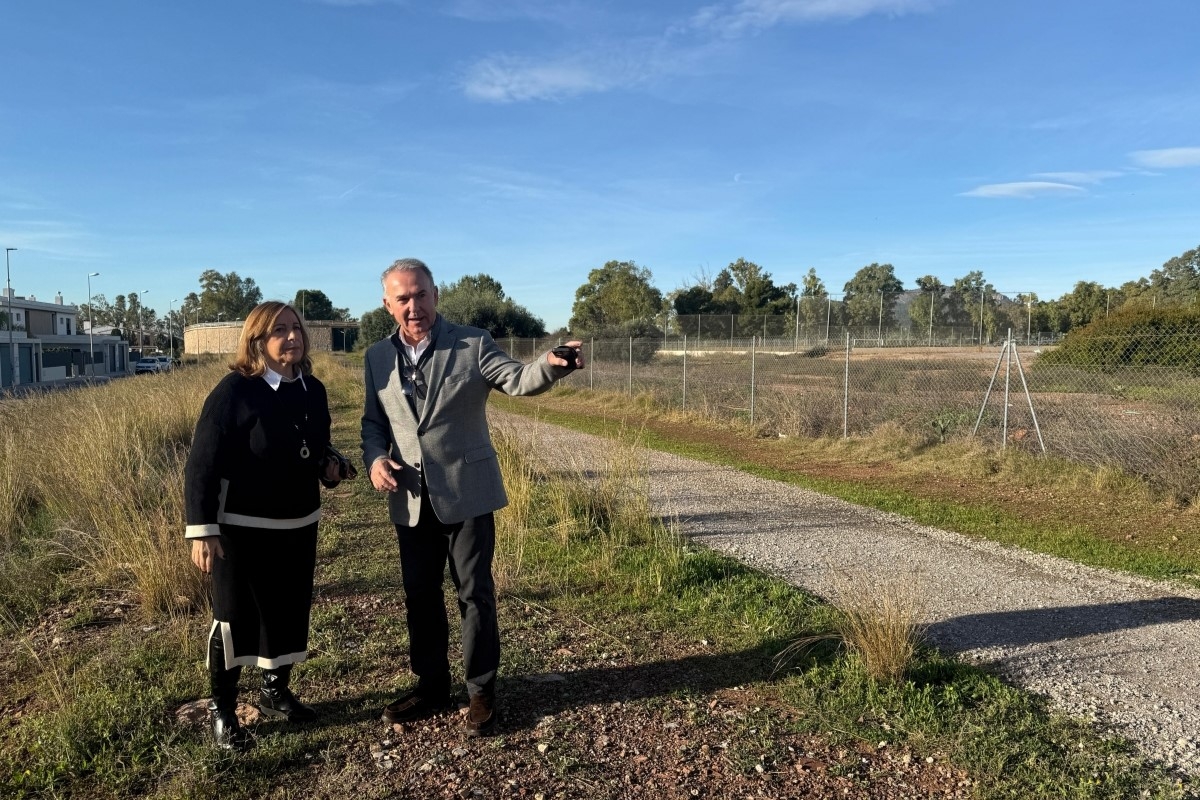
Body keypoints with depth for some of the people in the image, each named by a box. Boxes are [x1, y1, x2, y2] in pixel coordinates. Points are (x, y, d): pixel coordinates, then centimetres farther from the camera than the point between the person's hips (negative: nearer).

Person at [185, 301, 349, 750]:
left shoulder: (312, 390, 2)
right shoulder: (234, 391, -16)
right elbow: (202, 465, -16)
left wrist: (330, 468, -5)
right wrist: (202, 530, -20)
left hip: (299, 525, 6)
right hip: (242, 528, -6)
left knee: (290, 612, 15)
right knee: (235, 617, 5)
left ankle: (276, 692, 35)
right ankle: (222, 707, 24)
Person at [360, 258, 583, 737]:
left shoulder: (472, 344, -7)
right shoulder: (377, 358, 6)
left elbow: (516, 379, -21)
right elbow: (373, 420, 13)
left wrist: (552, 364, -42)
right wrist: (374, 458, -7)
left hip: (465, 493, -4)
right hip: (411, 500, 4)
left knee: (474, 593, 4)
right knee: (420, 594, 14)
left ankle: (481, 693, 20)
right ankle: (431, 687, 33)